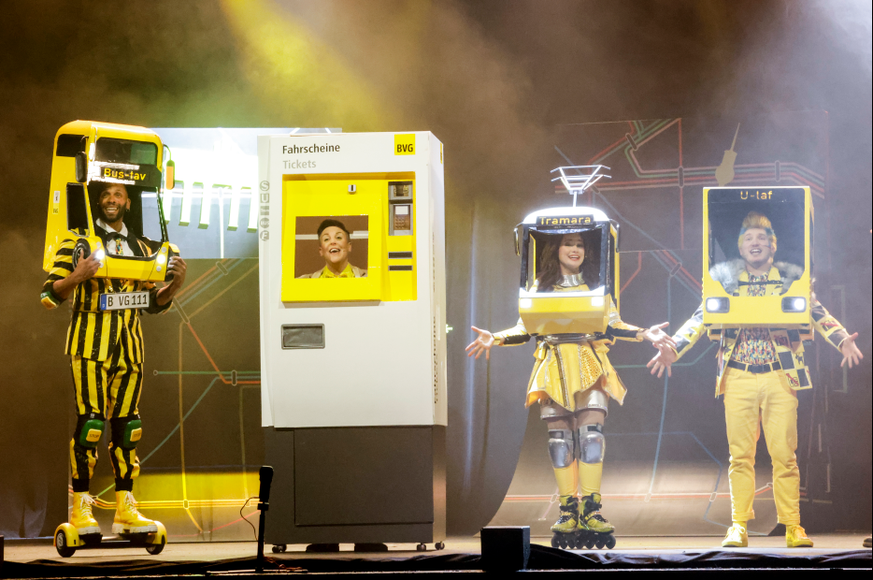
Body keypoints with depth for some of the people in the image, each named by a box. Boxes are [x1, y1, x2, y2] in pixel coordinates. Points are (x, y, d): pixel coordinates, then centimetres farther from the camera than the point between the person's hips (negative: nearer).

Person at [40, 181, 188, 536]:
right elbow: (49, 295, -2)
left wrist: (175, 284, 2)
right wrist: (76, 277, -20)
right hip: (90, 339, -5)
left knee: (127, 422, 3)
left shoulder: (140, 248, 19)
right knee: (90, 420, -11)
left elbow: (152, 303, 21)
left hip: (129, 341, 5)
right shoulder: (77, 242, 4)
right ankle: (81, 509, -9)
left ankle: (125, 509, 6)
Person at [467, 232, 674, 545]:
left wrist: (645, 334, 0)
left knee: (591, 433, -13)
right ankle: (568, 510, -1)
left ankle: (591, 509, -13)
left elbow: (614, 325, 13)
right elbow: (525, 328, 11)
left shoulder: (595, 286, 14)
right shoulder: (541, 287, 13)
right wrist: (495, 339, -3)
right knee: (559, 437, -5)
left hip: (590, 366, 0)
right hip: (555, 366, 0)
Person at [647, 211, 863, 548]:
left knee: (784, 453, -3)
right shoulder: (726, 278, 11)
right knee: (741, 455, -1)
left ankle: (792, 526, 2)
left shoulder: (790, 278, 10)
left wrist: (842, 340, -13)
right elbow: (701, 317, 9)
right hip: (739, 378, 1)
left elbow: (816, 313, 3)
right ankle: (738, 526, 3)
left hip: (781, 377, 0)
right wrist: (673, 349, -3)